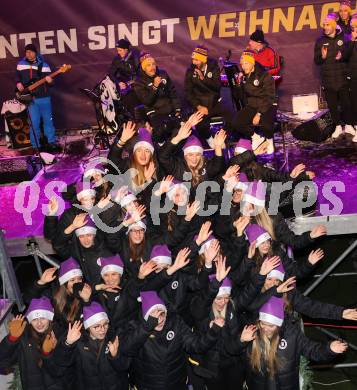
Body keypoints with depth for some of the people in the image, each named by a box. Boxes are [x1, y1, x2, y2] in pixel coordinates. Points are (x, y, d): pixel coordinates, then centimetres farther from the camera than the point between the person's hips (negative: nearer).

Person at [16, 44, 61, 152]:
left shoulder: (43, 65, 1)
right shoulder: (20, 64, 6)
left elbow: (50, 82, 1)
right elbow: (17, 77, 20)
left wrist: (50, 81, -22)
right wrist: (18, 83, 1)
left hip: (44, 97, 0)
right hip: (30, 98, 0)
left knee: (48, 120, 7)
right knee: (34, 123, 1)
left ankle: (52, 142, 18)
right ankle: (36, 145, 11)